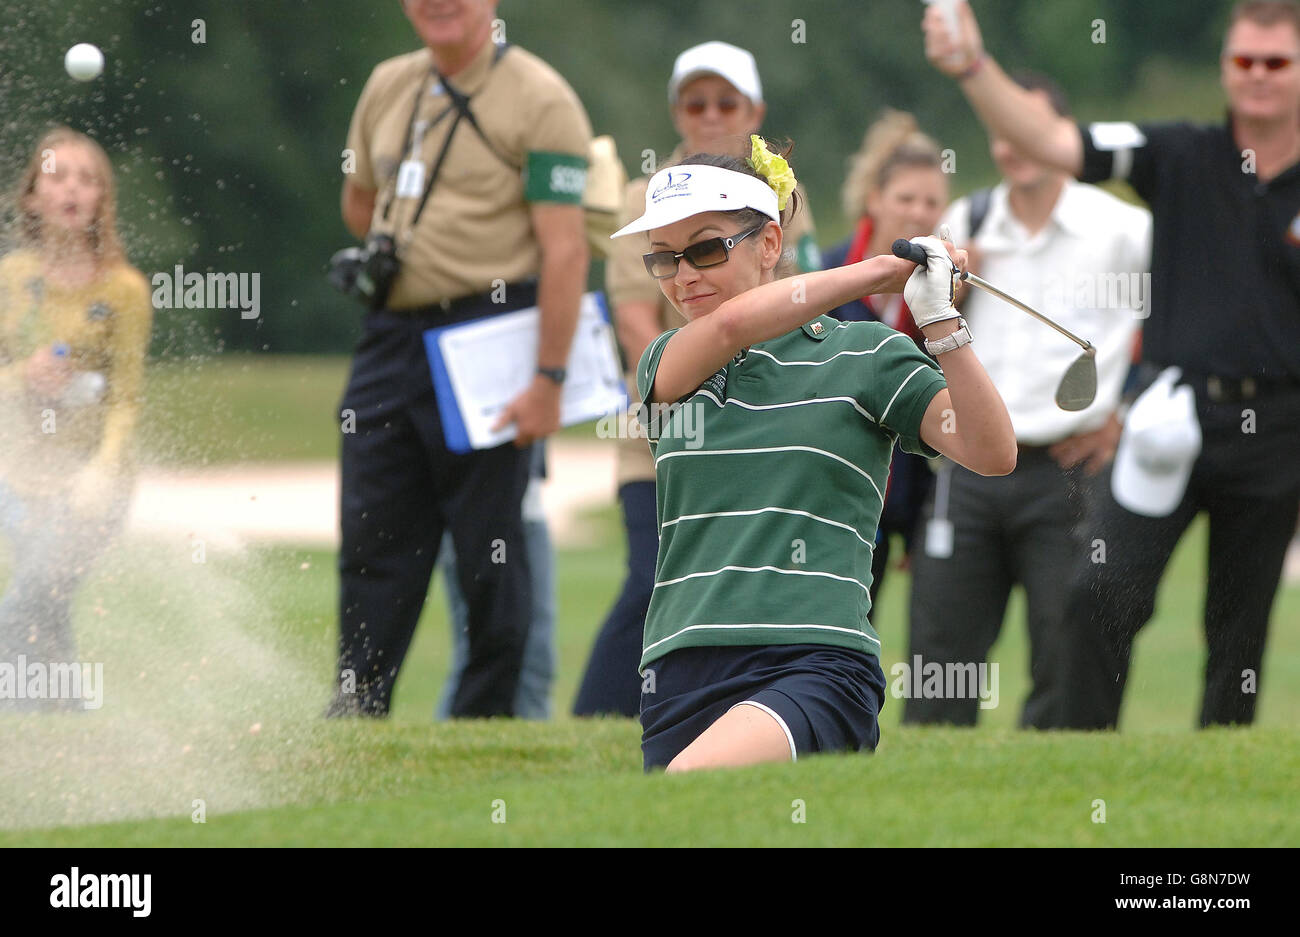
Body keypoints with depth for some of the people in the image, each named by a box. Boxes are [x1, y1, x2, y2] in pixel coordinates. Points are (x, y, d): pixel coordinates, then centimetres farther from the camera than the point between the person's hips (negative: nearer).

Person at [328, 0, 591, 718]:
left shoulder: (538, 100, -8)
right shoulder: (388, 87, 13)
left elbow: (564, 249, -14)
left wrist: (548, 379, -19)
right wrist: (377, 250, 13)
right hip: (391, 336, 7)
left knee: (489, 551, -2)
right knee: (372, 542, 6)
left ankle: (484, 721, 5)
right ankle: (355, 713, 10)